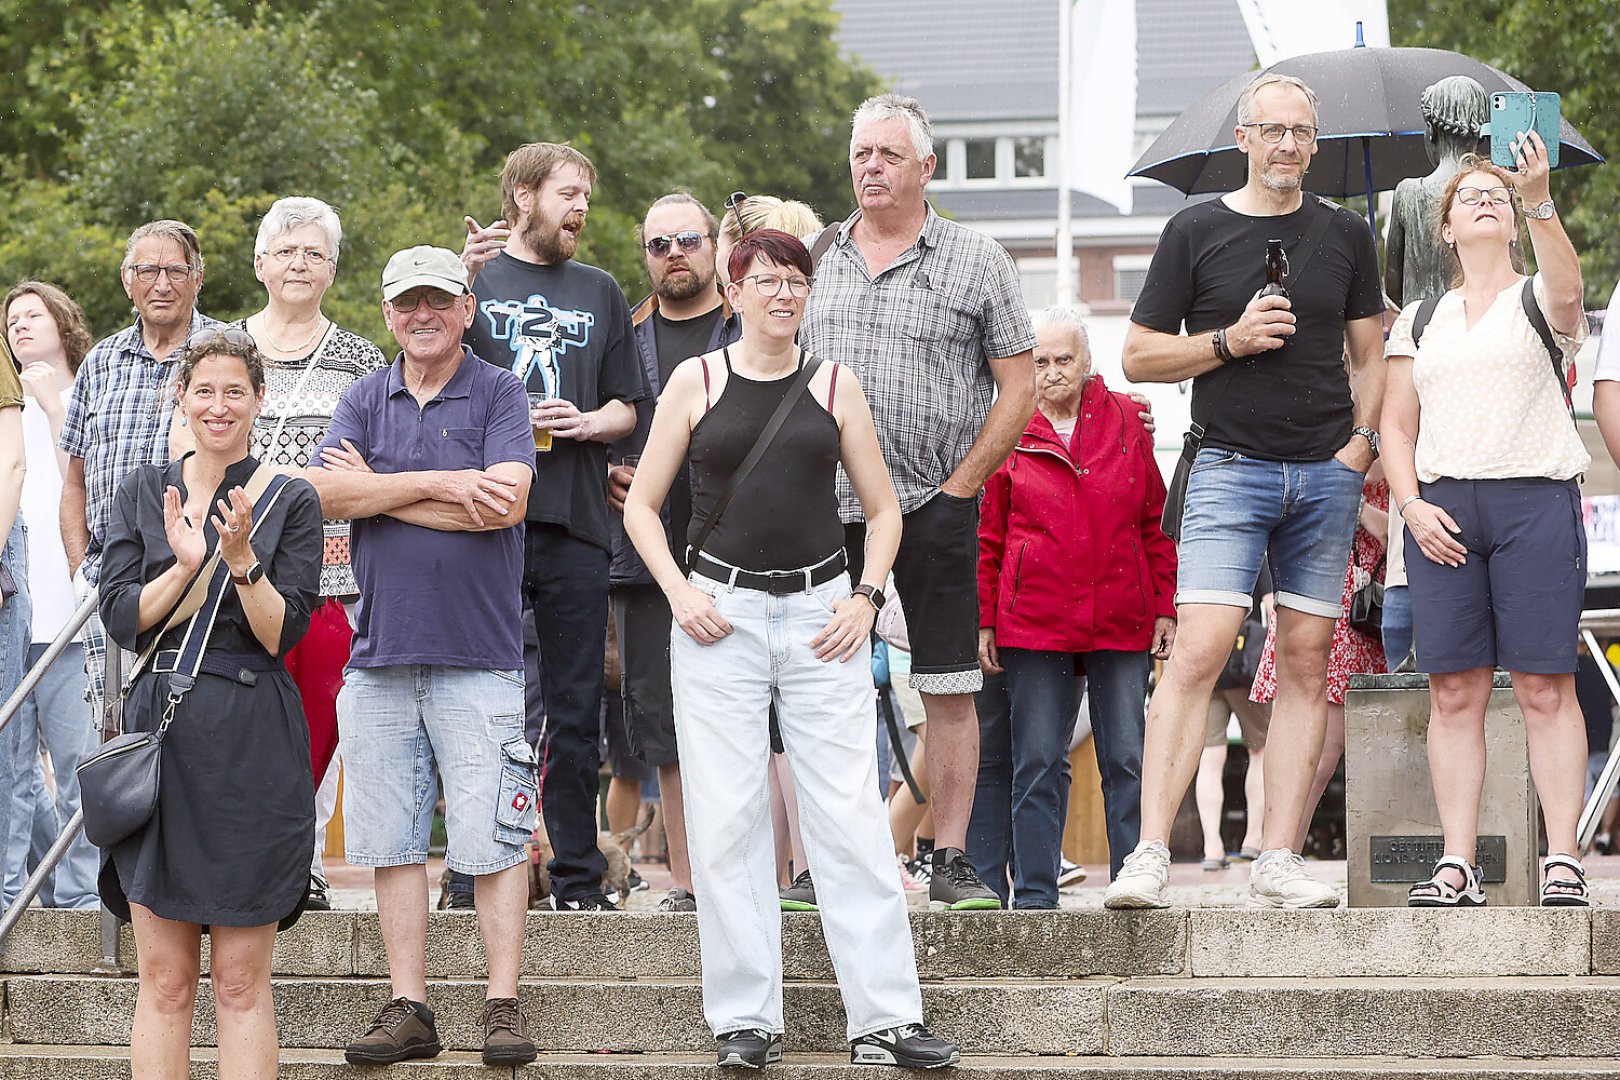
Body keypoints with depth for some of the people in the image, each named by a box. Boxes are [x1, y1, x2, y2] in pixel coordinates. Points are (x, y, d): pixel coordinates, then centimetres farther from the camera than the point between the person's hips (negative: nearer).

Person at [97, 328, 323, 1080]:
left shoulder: (290, 503, 3)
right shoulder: (142, 494, 10)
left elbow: (282, 634, -4)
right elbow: (121, 619, 1)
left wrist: (242, 560, -18)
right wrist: (184, 565, -13)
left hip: (251, 742, -2)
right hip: (160, 734, 2)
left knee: (241, 982, -1)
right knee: (165, 982, 1)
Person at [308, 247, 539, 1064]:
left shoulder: (497, 394, 2)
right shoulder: (365, 400, 13)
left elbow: (505, 503, -12)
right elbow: (323, 490, -3)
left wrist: (375, 492, -5)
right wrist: (439, 484, -11)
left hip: (479, 655, -4)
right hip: (380, 652, 4)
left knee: (492, 840, -5)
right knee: (393, 841, 5)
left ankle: (503, 1005, 0)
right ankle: (407, 1007, 9)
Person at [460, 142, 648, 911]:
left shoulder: (599, 292, 19)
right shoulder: (473, 276, 9)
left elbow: (627, 409, 19)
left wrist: (590, 422, -4)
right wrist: (464, 278, -16)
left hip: (575, 524, 3)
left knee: (575, 711, 3)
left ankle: (578, 877, 8)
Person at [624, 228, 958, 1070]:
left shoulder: (834, 384, 8)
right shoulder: (695, 382, 5)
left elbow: (883, 508, 13)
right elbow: (641, 504, 10)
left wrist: (866, 596, -1)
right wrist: (678, 592, -3)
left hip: (820, 613, 1)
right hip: (722, 613, 0)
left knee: (850, 817, -4)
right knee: (725, 821, -2)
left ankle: (884, 1017, -2)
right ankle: (745, 1019, 5)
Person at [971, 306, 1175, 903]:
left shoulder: (1126, 422, 8)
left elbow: (1155, 520, 10)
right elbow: (986, 536, 7)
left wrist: (1165, 607, 6)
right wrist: (983, 619, 2)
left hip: (1121, 622, 1)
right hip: (1034, 623, -1)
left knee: (1128, 759, 1)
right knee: (1035, 762, 1)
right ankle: (1034, 894, 6)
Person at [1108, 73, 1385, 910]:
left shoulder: (1345, 236, 12)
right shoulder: (1196, 231, 3)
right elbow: (1139, 356, 3)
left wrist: (1362, 439, 3)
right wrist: (1231, 340, -10)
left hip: (1327, 474, 4)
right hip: (1230, 467, -4)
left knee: (1306, 663, 2)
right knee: (1200, 651, -15)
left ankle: (1277, 862, 5)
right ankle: (1150, 855, -18)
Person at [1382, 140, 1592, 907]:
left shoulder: (1539, 302, 8)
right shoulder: (1419, 321, 18)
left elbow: (1568, 288, -17)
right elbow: (1397, 425, 15)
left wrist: (1539, 203, -32)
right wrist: (1411, 504, -1)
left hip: (1535, 499, -3)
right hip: (1442, 509, 3)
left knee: (1545, 687, -7)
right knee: (1454, 691, -1)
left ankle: (1563, 861, -7)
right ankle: (1457, 865, -2)